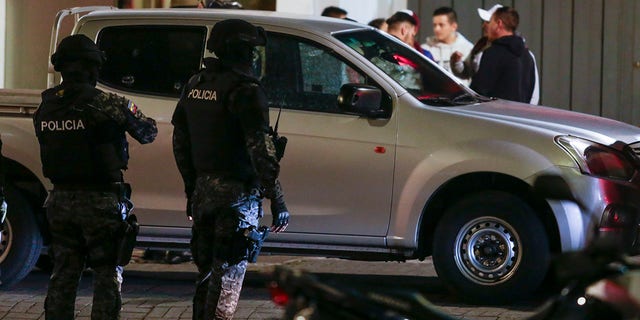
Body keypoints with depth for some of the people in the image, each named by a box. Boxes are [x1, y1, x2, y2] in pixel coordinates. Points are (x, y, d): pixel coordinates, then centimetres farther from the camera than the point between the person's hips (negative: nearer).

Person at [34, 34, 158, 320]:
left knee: (63, 273, 14)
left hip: (59, 199, 5)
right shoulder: (109, 104, -14)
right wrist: (128, 111, 21)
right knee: (107, 274, 4)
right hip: (99, 200, -5)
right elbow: (148, 132, -1)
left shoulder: (46, 106, 1)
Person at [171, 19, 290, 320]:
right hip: (236, 193, -8)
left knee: (206, 272, 17)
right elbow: (260, 148, -18)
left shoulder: (195, 85, 10)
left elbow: (180, 141, 17)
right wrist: (277, 200, -16)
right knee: (227, 275, -4)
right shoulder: (245, 91, -14)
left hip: (202, 191, 8)